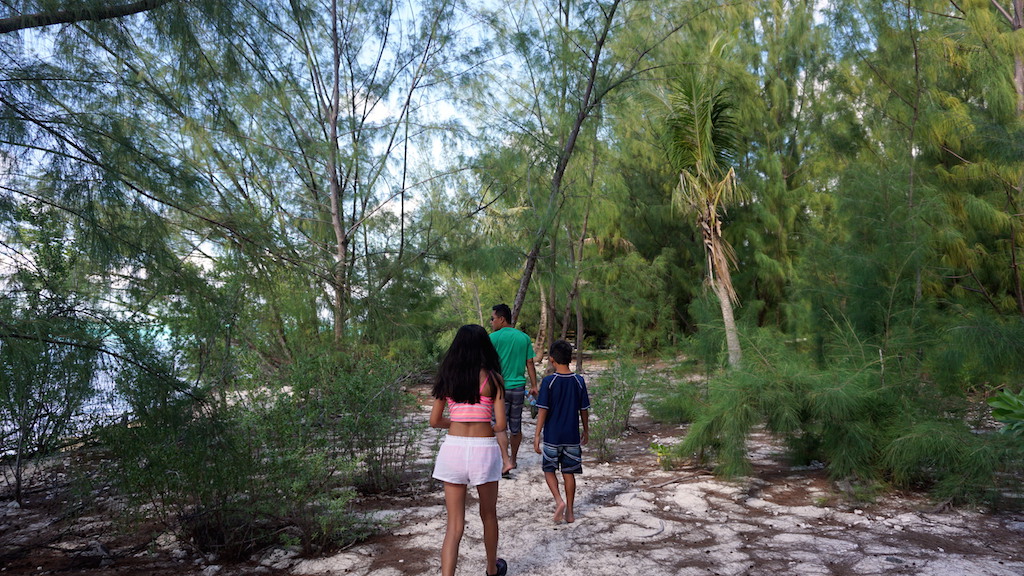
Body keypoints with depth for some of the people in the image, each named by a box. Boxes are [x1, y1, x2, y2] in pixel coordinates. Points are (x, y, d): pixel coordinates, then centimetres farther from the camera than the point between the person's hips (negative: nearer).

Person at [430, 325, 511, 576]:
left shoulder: (446, 377, 4)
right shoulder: (492, 378, -4)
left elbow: (435, 421, 8)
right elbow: (500, 425, -7)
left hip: (453, 448, 2)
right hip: (484, 450, -1)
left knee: (454, 525, 7)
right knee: (488, 514, 22)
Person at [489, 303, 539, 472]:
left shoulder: (493, 338, -9)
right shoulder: (524, 337, 5)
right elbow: (530, 364, 5)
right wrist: (534, 386, 10)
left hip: (500, 388, -5)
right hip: (519, 387, 5)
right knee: (516, 427, 15)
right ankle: (513, 460, 29)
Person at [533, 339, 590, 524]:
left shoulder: (549, 381, -13)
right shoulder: (579, 381, -3)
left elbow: (543, 410, -13)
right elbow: (584, 410, 4)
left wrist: (537, 435, -7)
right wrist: (586, 431, 18)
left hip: (552, 436, -3)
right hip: (572, 436, 3)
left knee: (549, 469, 15)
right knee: (569, 473, 13)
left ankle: (559, 500, -4)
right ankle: (569, 512, 19)